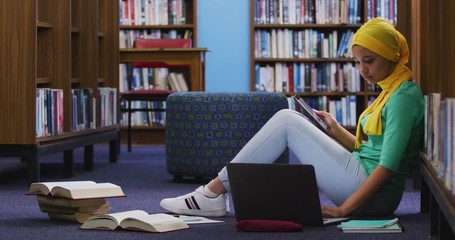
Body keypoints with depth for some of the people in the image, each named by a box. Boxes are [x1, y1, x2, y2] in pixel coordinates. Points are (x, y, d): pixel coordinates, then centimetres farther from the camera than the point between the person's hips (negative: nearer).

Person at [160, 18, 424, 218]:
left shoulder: (404, 95, -13)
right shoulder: (390, 90, 16)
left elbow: (388, 165, -21)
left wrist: (343, 209, -23)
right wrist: (334, 129, 8)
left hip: (373, 195, -9)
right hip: (365, 186, 9)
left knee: (286, 122, -11)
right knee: (289, 118, 6)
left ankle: (214, 193, -8)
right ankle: (215, 192, 0)